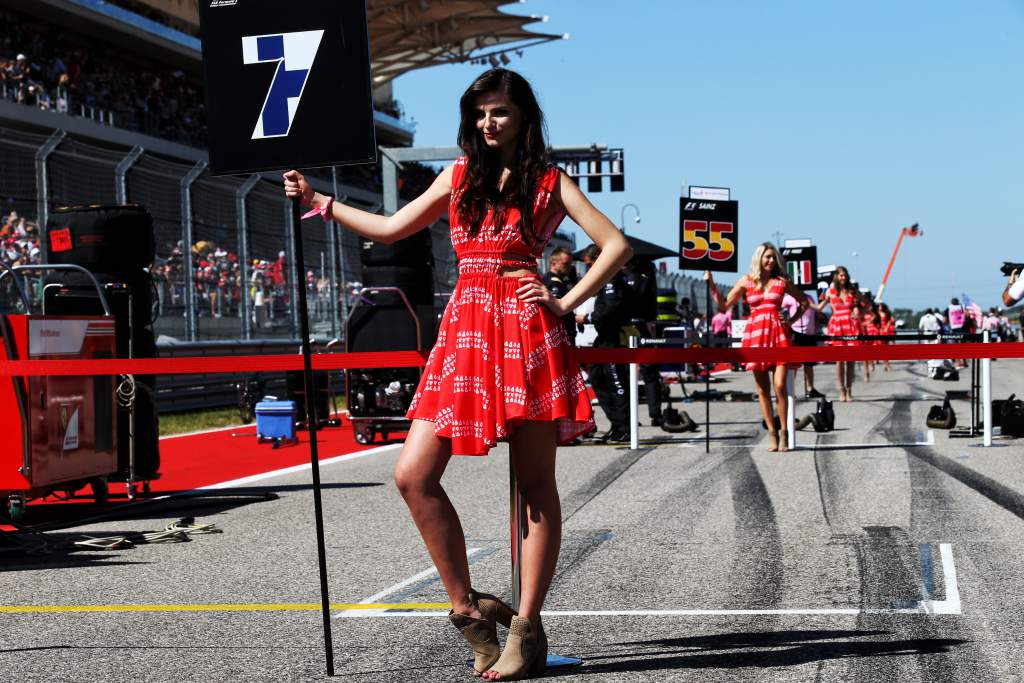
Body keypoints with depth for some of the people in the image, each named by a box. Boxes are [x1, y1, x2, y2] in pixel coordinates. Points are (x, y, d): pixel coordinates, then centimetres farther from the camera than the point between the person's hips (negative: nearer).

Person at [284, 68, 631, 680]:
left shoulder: (549, 181, 6)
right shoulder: (460, 176, 19)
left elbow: (616, 246, 1)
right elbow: (392, 228, 27)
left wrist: (566, 304, -5)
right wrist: (319, 203, 26)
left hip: (526, 330, -5)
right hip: (465, 331, 5)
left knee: (535, 485, -1)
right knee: (413, 475, -7)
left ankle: (527, 629, 3)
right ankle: (468, 606, 5)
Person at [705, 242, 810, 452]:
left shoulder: (782, 282, 10)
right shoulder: (747, 281, 9)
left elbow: (804, 301, 22)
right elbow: (724, 305, 10)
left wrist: (791, 320, 9)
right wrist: (711, 285, 3)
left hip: (778, 334, -1)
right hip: (756, 334, 1)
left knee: (780, 385, -11)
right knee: (762, 389, 2)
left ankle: (784, 432, -2)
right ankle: (771, 432, 8)